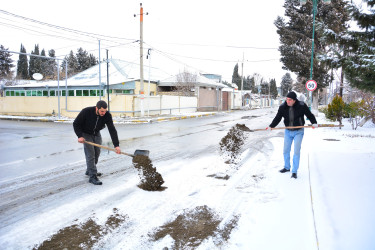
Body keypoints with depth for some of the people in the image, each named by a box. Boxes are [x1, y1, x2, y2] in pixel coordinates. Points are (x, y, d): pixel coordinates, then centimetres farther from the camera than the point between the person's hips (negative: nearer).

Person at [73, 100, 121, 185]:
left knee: (97, 153, 10)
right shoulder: (86, 112, -31)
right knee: (90, 154, -12)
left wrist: (116, 145, -35)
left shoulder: (107, 115, -24)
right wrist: (80, 136, -30)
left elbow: (112, 130, -28)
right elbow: (76, 124, -18)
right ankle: (92, 177, -10)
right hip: (86, 134, -4)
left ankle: (90, 171, 32)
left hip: (97, 134, 4)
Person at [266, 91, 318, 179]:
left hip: (298, 132, -3)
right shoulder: (282, 107, -7)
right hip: (288, 131, 3)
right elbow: (277, 118, -3)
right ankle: (287, 167, 30)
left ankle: (294, 171, 6)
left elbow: (310, 115, -2)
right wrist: (271, 126, -16)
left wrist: (314, 123, -17)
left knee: (296, 151, -5)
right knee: (286, 150, 10)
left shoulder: (302, 106, -14)